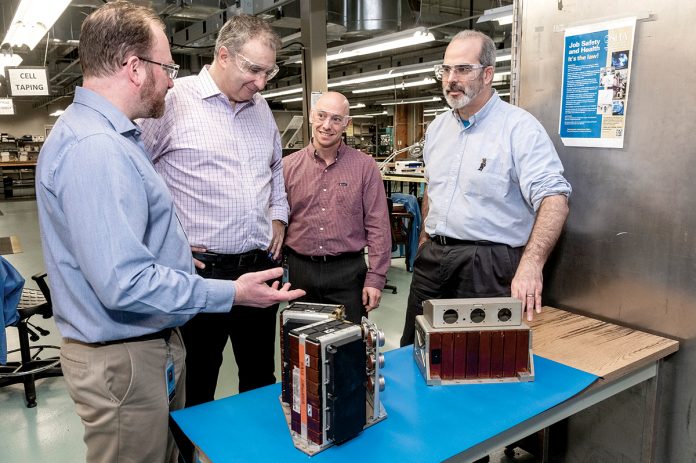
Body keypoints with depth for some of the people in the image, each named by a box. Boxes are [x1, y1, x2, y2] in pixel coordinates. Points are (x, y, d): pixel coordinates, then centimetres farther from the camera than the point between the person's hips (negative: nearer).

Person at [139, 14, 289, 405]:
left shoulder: (261, 108, 11)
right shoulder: (174, 100, -10)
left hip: (261, 266, 6)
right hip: (201, 269, -6)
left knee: (262, 376, 20)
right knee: (196, 387, 10)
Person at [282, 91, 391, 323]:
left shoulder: (365, 166, -2)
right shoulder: (288, 166, 3)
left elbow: (378, 226, -3)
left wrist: (375, 278, -6)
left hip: (348, 271, -1)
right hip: (299, 271, 2)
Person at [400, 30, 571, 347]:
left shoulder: (520, 128, -12)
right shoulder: (437, 127, 12)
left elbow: (553, 197, -21)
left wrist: (532, 262, -34)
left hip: (487, 264, -6)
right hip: (433, 258, 7)